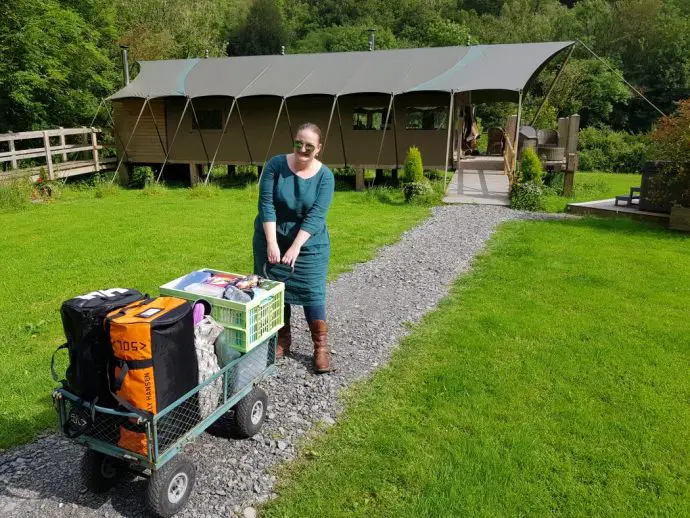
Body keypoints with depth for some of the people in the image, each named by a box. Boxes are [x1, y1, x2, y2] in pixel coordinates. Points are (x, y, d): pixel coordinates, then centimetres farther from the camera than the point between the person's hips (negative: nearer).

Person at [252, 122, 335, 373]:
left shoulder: (325, 176, -12)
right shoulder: (276, 165, -12)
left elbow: (316, 216, -19)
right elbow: (266, 204, -16)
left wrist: (295, 247, -27)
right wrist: (272, 243, -24)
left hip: (308, 244, -1)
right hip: (272, 239, 1)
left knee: (312, 292, -1)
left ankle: (321, 346, 9)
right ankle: (282, 339, 25)